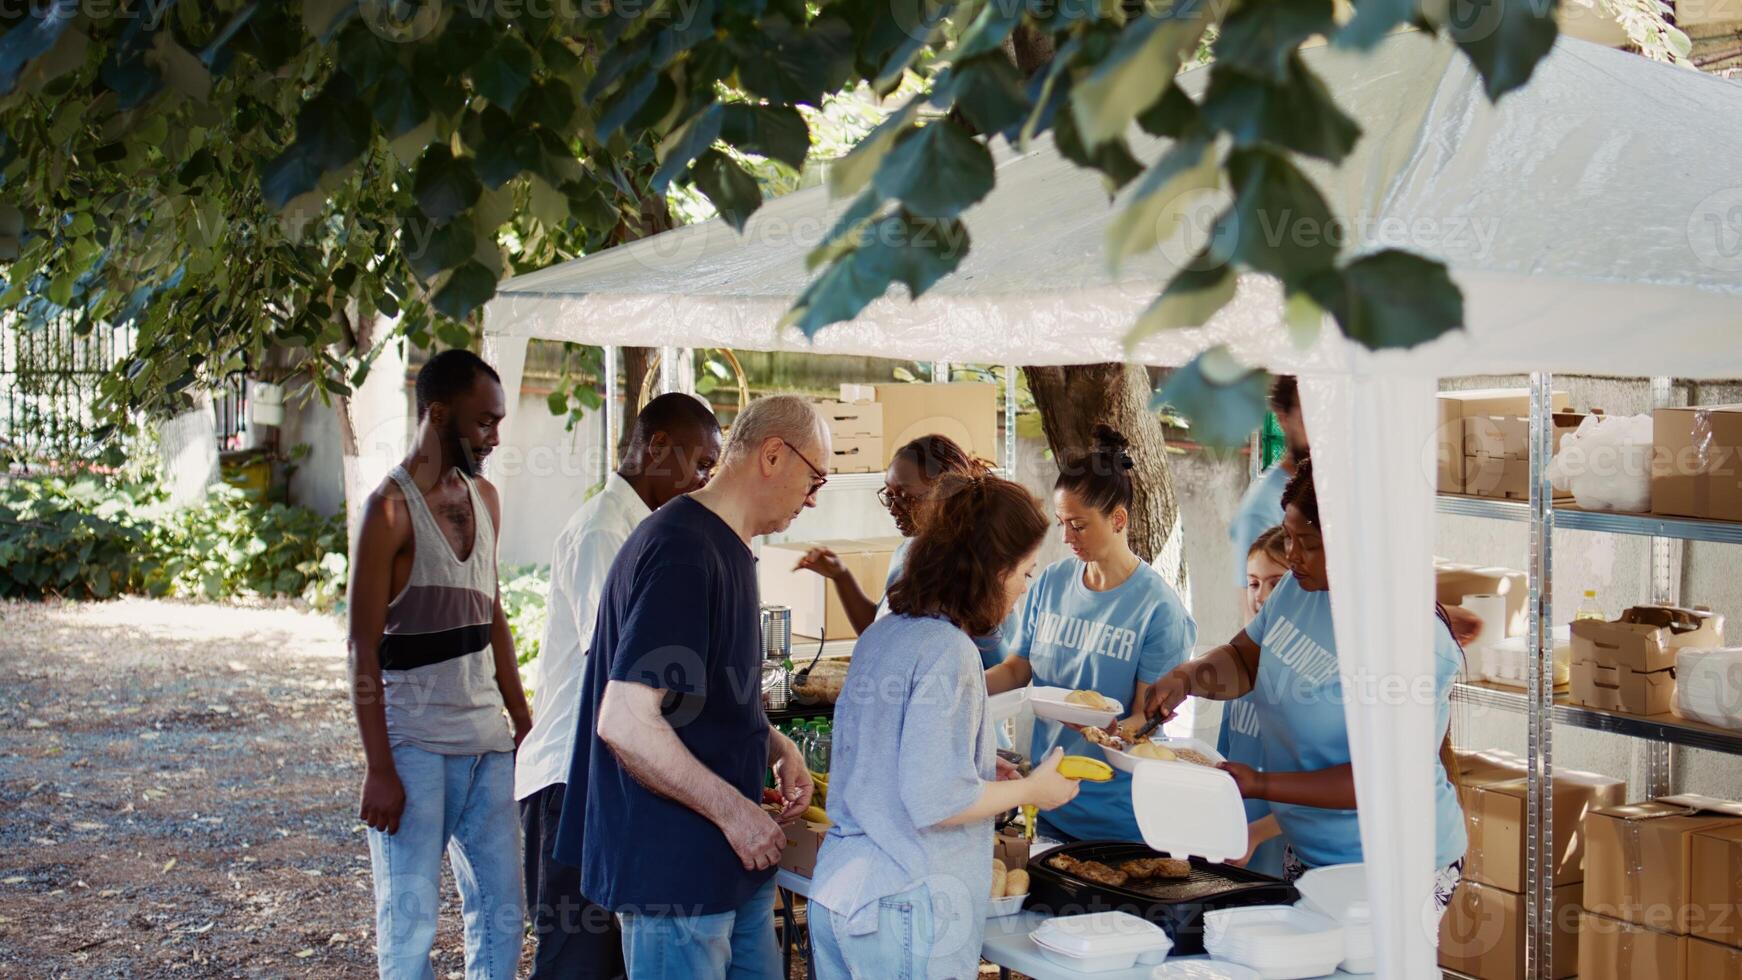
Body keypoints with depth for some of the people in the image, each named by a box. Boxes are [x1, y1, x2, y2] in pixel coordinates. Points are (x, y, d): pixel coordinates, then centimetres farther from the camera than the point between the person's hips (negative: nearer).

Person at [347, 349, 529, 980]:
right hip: (415, 744, -7)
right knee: (411, 918, -2)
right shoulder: (391, 508, -9)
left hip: (487, 739, 7)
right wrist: (379, 770, -15)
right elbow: (364, 652, -11)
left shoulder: (484, 498, 13)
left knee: (501, 911, 8)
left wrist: (523, 721, 15)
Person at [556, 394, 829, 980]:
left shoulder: (725, 547, 12)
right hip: (675, 868, -10)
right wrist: (734, 810, -20)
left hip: (729, 863, 10)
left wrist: (776, 746, 6)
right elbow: (625, 721, -27)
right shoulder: (683, 552, -21)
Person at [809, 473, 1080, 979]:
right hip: (903, 909, -9)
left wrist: (986, 769, 19)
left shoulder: (881, 635, 9)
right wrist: (1030, 790, -7)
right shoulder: (948, 650, -17)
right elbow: (934, 800, -21)